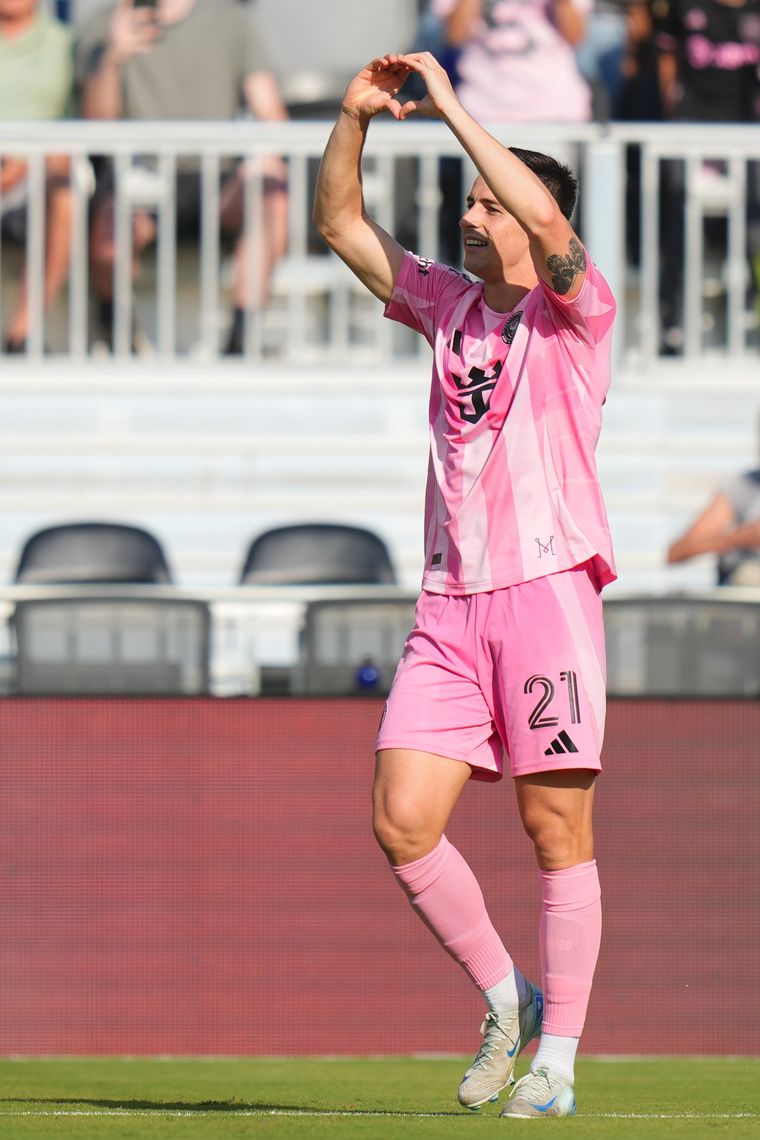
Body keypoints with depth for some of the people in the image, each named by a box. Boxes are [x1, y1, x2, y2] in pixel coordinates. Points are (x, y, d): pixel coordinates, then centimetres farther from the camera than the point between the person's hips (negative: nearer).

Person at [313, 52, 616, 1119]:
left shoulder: (573, 308, -1)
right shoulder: (448, 303, 15)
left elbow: (545, 217, -21)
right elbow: (341, 223, 18)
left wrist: (452, 107, -16)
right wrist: (355, 117, 3)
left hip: (548, 585, -5)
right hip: (450, 601, 6)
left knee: (557, 829, -4)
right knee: (403, 823, -4)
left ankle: (557, 1056, 2)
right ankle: (504, 1000, 15)